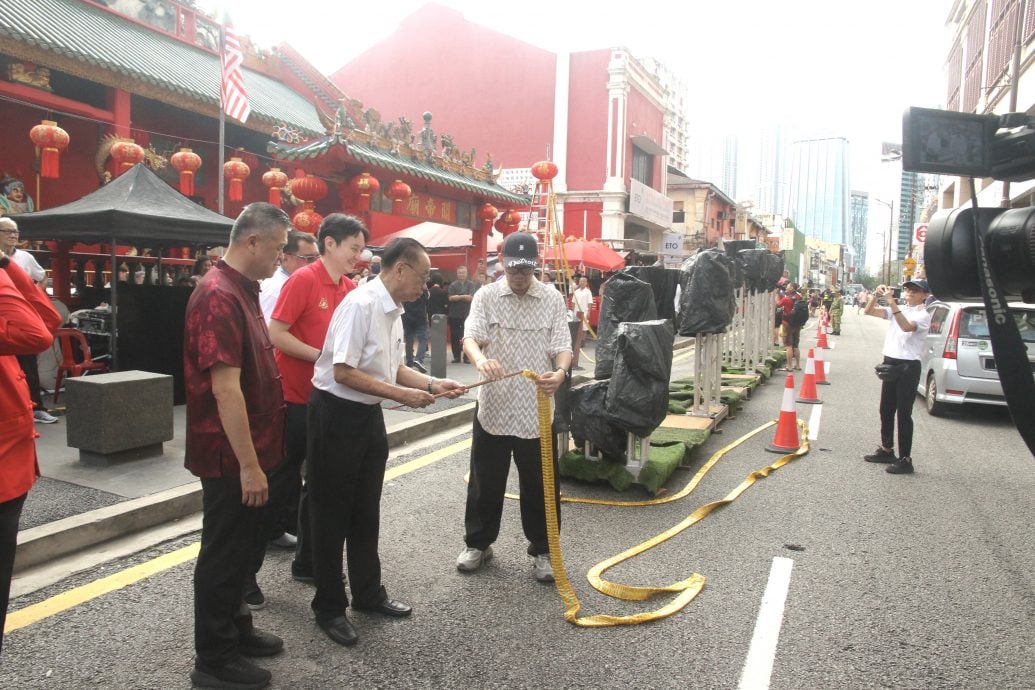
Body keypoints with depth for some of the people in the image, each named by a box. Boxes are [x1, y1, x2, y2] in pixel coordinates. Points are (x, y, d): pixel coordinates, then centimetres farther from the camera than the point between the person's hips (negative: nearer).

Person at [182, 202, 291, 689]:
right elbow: (225, 387, -26)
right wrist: (248, 464, -24)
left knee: (243, 547, 21)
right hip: (230, 457, -10)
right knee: (224, 553, 5)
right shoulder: (219, 296, -22)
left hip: (247, 451, 10)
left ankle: (235, 627, 38)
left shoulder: (243, 290, 11)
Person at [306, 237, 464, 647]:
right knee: (332, 514, 6)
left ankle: (368, 593, 35)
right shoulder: (360, 304, -21)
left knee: (366, 511, 19)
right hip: (336, 413, -9)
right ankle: (329, 607, 22)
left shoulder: (394, 311, 7)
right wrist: (402, 395, -22)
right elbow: (343, 372, -24)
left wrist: (431, 383, 2)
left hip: (368, 414, 9)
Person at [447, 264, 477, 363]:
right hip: (454, 315, 2)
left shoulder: (471, 284, 2)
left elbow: (471, 297, -10)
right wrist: (464, 296, -12)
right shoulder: (453, 285, 5)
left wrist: (457, 296, -6)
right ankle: (456, 357, 12)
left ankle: (467, 357, 5)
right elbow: (450, 298, -8)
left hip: (467, 315, -1)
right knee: (455, 336, 4)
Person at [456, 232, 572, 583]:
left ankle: (542, 550, 27)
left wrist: (560, 371, -27)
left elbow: (562, 346, -3)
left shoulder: (553, 299, 1)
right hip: (493, 406, 0)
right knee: (485, 483, 13)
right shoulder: (486, 296, 0)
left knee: (540, 486, 9)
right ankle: (477, 543, 33)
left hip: (536, 409, 0)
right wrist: (480, 359, -36)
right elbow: (470, 337, -12)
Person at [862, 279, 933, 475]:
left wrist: (892, 302, -32)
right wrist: (876, 295, -13)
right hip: (890, 362, 7)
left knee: (903, 413, -4)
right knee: (886, 410, 15)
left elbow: (906, 327, -29)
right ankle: (886, 450, 29)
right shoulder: (897, 309, 9)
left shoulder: (923, 315, -9)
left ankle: (905, 460, 2)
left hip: (908, 366, -7)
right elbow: (869, 311, 4)